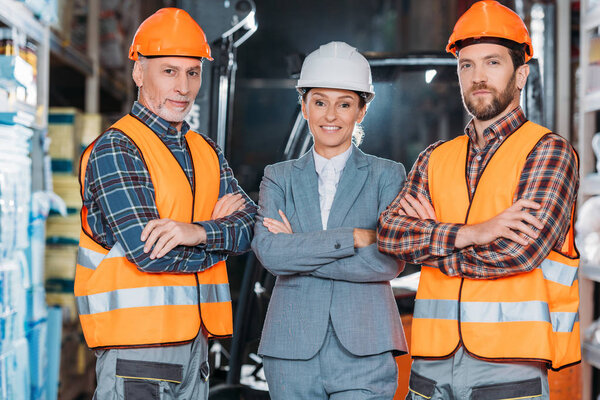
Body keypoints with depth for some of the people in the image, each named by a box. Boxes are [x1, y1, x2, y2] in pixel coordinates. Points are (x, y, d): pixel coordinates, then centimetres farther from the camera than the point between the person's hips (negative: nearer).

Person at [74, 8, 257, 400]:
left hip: (194, 342, 7)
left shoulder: (207, 151, 15)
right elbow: (146, 251, -19)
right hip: (136, 347, -7)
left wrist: (197, 231, -18)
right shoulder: (115, 149, -8)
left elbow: (251, 225, 2)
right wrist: (221, 231, -5)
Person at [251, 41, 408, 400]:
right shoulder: (279, 178, 11)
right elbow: (268, 250, -7)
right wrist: (354, 237, -12)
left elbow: (391, 260, -8)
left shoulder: (387, 175, 6)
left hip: (364, 353, -2)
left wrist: (299, 252, -8)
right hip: (293, 350, 2)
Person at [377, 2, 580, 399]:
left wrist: (430, 237, -3)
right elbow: (389, 232, -1)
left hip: (509, 366, -4)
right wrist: (471, 233, -16)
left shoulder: (548, 151, -1)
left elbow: (521, 250, -15)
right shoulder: (436, 158, 14)